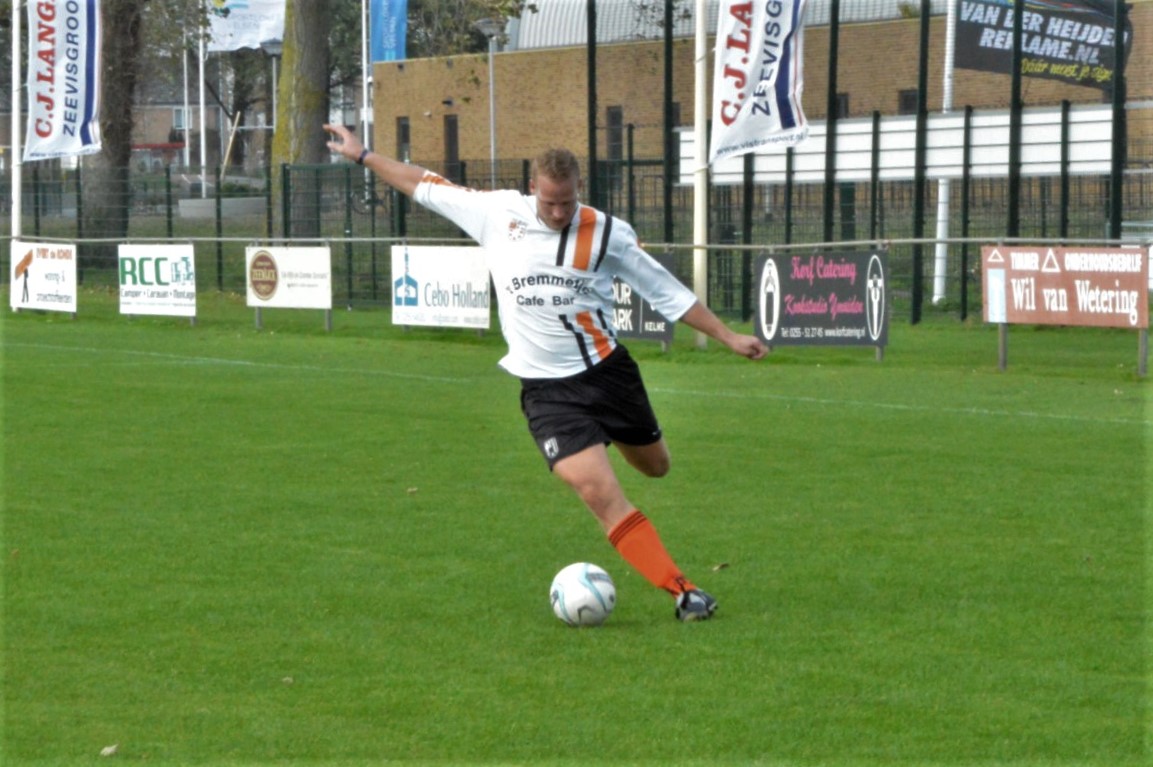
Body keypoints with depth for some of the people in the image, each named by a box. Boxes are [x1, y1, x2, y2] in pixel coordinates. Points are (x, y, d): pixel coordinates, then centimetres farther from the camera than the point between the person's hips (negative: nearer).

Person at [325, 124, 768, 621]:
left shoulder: (606, 233, -4)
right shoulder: (497, 213, -2)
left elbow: (665, 290, 3)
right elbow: (425, 186, 11)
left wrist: (728, 337, 0)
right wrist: (362, 156, 16)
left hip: (607, 370, 2)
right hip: (546, 390, -1)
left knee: (655, 467, 18)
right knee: (599, 491, -17)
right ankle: (682, 592, -14)